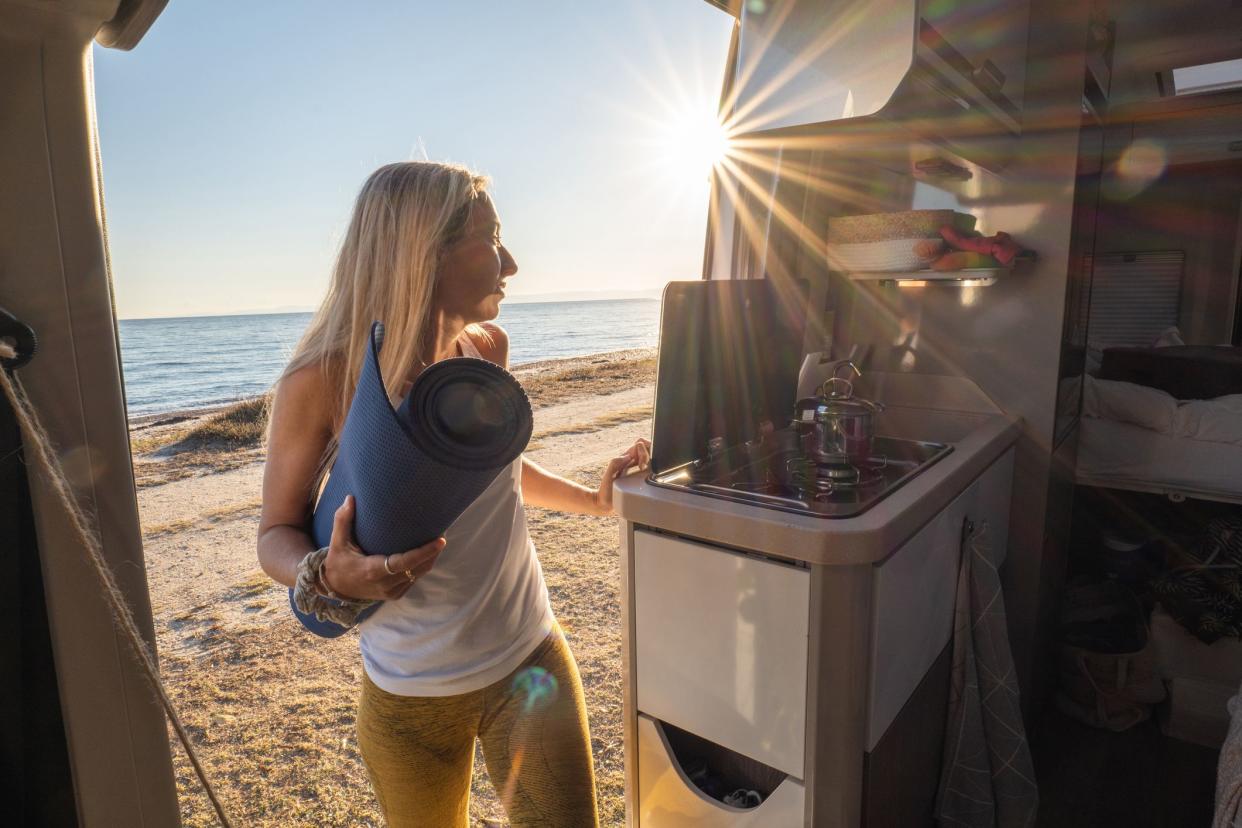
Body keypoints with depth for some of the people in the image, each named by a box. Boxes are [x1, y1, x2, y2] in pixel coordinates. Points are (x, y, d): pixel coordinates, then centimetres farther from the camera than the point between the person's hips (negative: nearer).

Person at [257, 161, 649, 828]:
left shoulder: (488, 348, -4)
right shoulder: (324, 381, -17)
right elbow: (277, 534, -8)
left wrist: (594, 499, 10)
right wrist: (331, 577, -29)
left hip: (529, 661, 3)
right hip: (409, 697, -2)